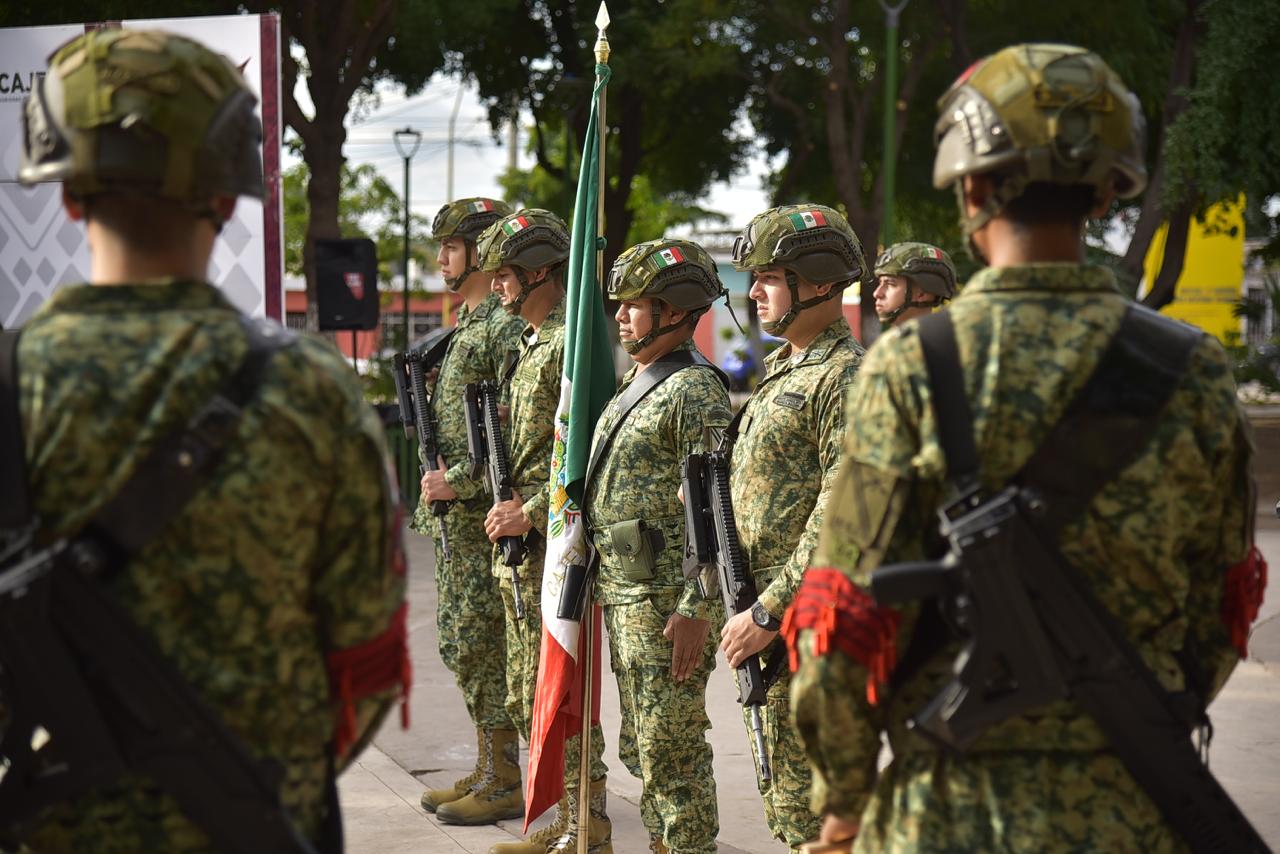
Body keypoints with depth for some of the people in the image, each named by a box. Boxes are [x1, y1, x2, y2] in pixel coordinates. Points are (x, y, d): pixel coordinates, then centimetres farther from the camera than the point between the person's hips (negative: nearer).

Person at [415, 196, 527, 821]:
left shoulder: (507, 327, -14)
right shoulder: (466, 325, 18)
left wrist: (458, 482, -20)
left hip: (484, 513, -10)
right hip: (454, 513, 10)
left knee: (482, 643, -6)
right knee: (460, 642, 14)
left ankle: (502, 781, 0)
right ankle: (487, 767, 21)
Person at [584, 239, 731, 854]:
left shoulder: (696, 391, -13)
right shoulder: (632, 388, 17)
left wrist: (697, 610, -23)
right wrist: (600, 586, 22)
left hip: (666, 602, -10)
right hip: (621, 596, 10)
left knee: (672, 753, -5)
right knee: (640, 748, 16)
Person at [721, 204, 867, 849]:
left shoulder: (846, 377, -14)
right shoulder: (781, 370, 17)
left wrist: (768, 613, -20)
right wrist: (745, 605, 16)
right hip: (762, 607, 10)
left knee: (802, 799, -6)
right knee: (780, 792, 16)